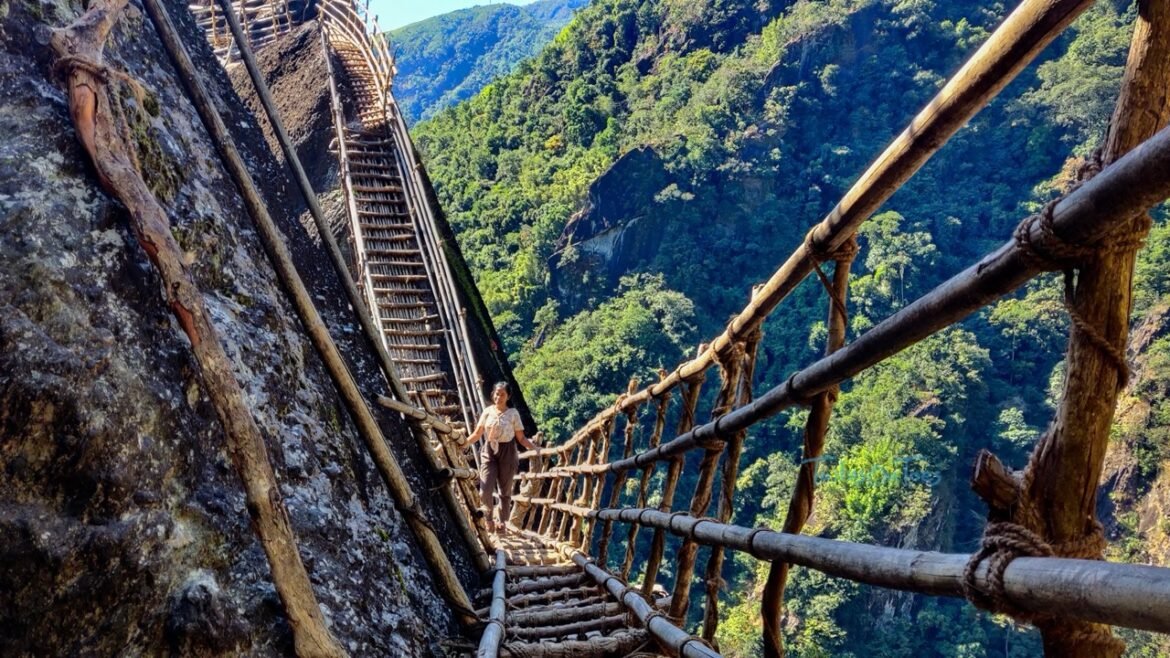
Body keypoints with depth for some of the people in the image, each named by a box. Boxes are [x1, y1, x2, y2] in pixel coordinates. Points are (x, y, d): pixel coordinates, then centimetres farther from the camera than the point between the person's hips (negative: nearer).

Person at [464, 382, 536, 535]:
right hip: (489, 451, 1)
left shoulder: (513, 413, 0)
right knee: (485, 491, -10)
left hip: (507, 452, -1)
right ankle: (489, 517, 18)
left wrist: (534, 447, -15)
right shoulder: (487, 412, 5)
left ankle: (503, 523, 23)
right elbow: (477, 434, 10)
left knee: (505, 491, 7)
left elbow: (521, 438, 1)